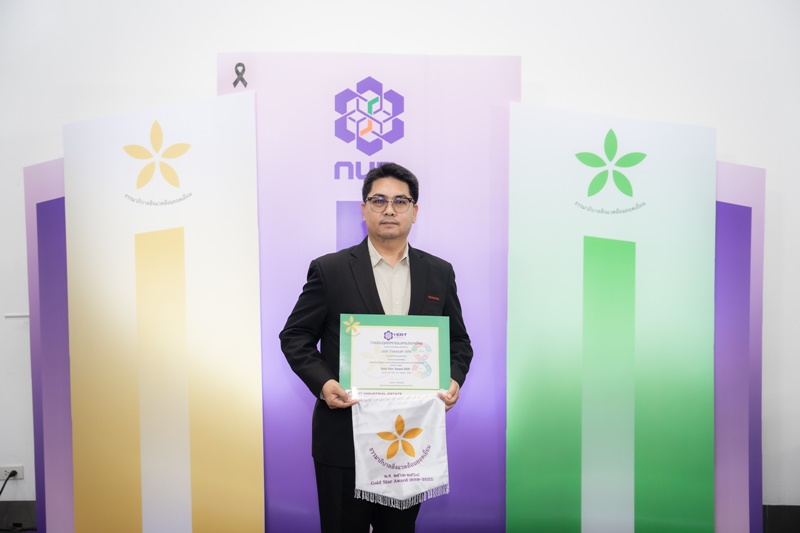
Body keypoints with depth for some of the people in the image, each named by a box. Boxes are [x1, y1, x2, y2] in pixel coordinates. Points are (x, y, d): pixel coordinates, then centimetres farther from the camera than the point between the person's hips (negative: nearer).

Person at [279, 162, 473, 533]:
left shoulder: (439, 273, 5)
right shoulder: (329, 269, -4)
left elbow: (458, 341, 11)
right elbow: (294, 336, -1)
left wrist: (453, 379, -9)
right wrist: (322, 382, -18)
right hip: (344, 437, -2)